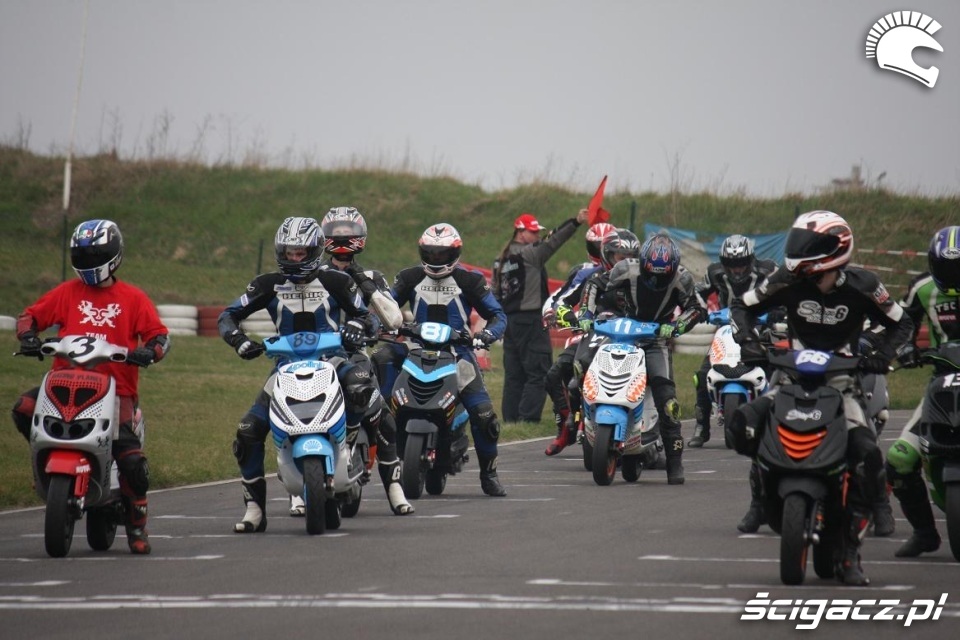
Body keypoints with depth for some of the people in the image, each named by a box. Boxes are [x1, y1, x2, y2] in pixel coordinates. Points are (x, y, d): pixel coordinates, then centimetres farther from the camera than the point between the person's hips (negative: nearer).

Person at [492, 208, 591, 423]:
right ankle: (528, 418, -15)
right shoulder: (528, 253, -11)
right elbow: (551, 243, -25)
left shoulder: (501, 260, 15)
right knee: (538, 373, -8)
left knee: (514, 375, 11)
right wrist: (575, 223, -33)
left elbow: (496, 292, 17)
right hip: (530, 319, -9)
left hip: (509, 319, 9)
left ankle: (510, 418, 11)